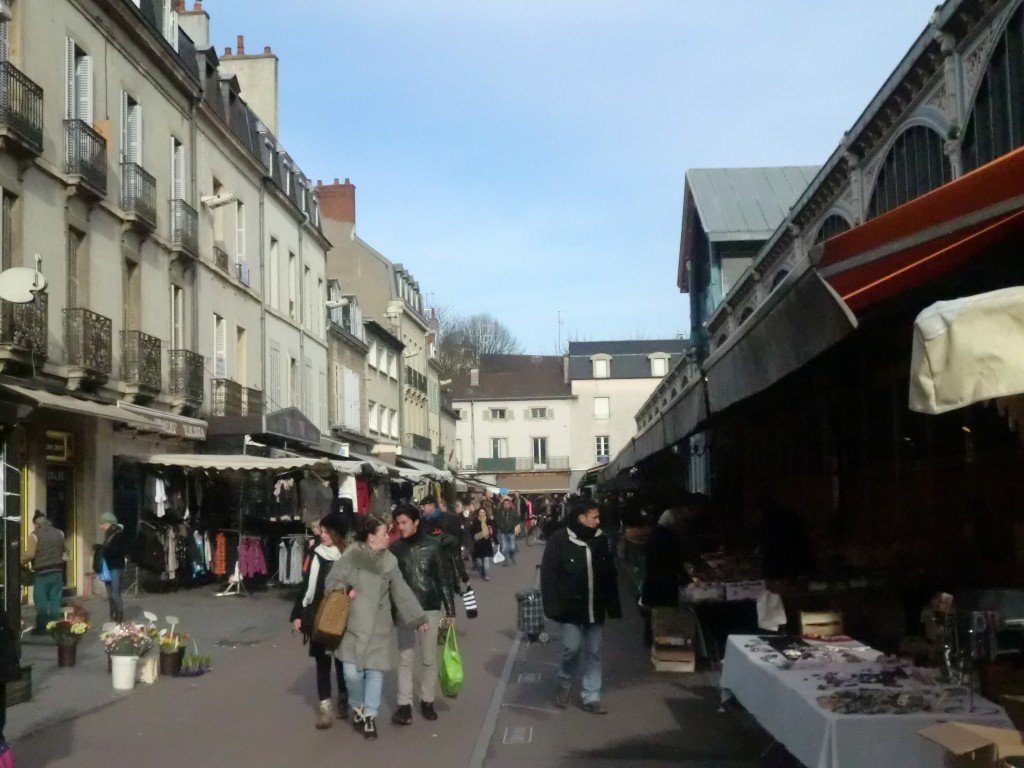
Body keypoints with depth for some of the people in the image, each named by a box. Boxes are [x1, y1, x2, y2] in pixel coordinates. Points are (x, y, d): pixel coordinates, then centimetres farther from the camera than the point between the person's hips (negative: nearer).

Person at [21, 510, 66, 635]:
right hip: (58, 571, 4)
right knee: (55, 602, 7)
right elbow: (64, 551, 17)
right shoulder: (59, 533, 8)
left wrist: (21, 562, 2)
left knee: (41, 602, 3)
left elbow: (29, 554, -15)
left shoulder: (34, 535, -8)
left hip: (42, 573, -4)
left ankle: (41, 628, 6)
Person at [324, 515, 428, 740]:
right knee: (352, 671, -3)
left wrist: (418, 618, 5)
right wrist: (344, 590, -21)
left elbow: (401, 592, 6)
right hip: (353, 624, -2)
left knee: (375, 671, 2)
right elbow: (332, 580, 0)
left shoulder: (389, 561, 2)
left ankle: (370, 715, 16)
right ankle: (357, 707, 25)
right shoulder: (351, 555, -7)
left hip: (379, 626, 2)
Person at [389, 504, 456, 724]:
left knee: (429, 658, 7)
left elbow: (445, 580, -2)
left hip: (430, 610, -1)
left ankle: (427, 701, 19)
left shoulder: (434, 546, -6)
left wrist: (450, 611, -3)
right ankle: (404, 704, 6)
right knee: (405, 658, 2)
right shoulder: (395, 548, -1)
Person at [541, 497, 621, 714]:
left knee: (593, 653, 8)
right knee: (572, 648, -4)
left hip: (595, 609, 4)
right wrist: (553, 607, -15)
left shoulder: (601, 540, 1)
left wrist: (613, 605, 5)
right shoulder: (559, 540, -12)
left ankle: (591, 697, 17)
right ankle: (565, 684, 24)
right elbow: (548, 576, -11)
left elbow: (610, 575, 7)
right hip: (571, 608, -4)